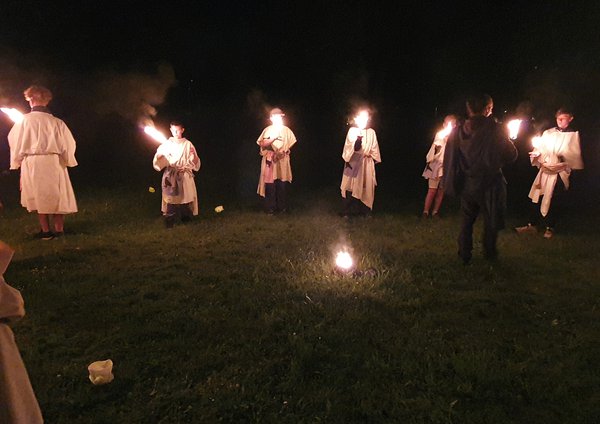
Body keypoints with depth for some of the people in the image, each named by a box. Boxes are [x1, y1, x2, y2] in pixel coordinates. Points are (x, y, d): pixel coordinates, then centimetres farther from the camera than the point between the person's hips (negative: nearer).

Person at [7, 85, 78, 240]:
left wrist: (17, 162, 15)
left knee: (39, 197, 13)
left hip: (31, 164, 0)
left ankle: (46, 231, 19)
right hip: (53, 163, 0)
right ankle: (59, 230, 19)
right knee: (57, 196, 13)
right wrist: (67, 160, 16)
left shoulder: (23, 121, -8)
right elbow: (68, 145, -2)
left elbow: (15, 144, 0)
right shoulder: (57, 122, -7)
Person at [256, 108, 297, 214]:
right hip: (270, 160, -2)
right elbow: (263, 144, -7)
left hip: (283, 160, 2)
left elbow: (290, 144, 14)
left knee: (282, 184, 2)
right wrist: (273, 138, -18)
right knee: (270, 184, -5)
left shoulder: (286, 130, 9)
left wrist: (285, 152, 0)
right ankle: (270, 208, 3)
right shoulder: (267, 130, 3)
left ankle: (282, 207, 15)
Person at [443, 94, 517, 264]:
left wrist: (452, 183, 7)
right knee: (491, 221, 16)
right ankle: (490, 254, 28)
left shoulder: (458, 131, -5)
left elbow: (449, 159, -2)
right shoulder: (494, 129, -15)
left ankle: (465, 255, 20)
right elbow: (511, 155, -10)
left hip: (467, 184, 3)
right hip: (489, 184, -3)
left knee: (467, 220, 17)